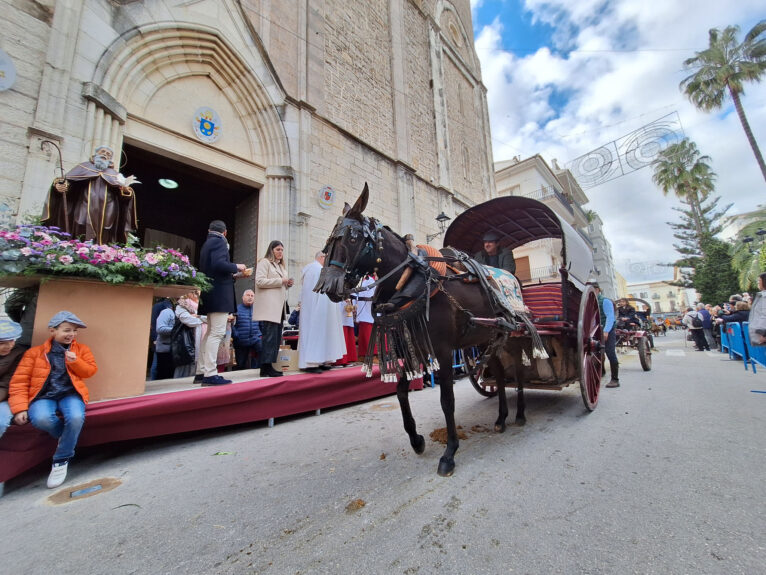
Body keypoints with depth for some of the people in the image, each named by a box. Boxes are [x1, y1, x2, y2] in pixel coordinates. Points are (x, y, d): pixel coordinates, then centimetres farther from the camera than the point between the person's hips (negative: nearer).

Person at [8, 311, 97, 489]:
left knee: (76, 418, -31)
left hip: (70, 394, 0)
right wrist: (20, 408, -9)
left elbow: (90, 371, 9)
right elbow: (19, 381, 3)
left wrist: (75, 361, -11)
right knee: (41, 419, -35)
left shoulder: (81, 349, 12)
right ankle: (68, 436, -3)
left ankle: (61, 460, -8)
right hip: (43, 396, 0)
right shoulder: (35, 352, 7)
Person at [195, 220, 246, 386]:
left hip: (211, 294, 10)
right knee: (217, 333, -9)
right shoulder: (219, 242, -7)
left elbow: (209, 268, 19)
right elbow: (219, 264, -22)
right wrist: (236, 267, -7)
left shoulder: (207, 243, 20)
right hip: (220, 294, -10)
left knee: (211, 333, 14)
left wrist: (231, 274, 22)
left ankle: (201, 372, 19)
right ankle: (210, 374, -9)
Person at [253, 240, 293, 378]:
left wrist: (288, 284, 11)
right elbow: (260, 281, -11)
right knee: (270, 337, -11)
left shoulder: (282, 265, 25)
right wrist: (280, 281, -11)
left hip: (279, 306, 8)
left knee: (276, 337, 6)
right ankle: (266, 368, -7)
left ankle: (269, 366, 12)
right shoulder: (264, 262, 2)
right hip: (268, 307, -8)